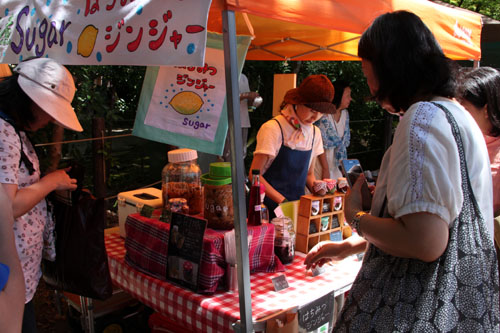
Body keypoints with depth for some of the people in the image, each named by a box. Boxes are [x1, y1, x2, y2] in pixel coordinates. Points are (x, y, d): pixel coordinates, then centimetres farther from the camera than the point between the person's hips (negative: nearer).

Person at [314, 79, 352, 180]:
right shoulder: (324, 116, -17)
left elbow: (345, 141, 12)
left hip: (338, 163, 7)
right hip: (323, 161, -6)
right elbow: (321, 145, -17)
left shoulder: (345, 113, 5)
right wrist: (326, 170, -16)